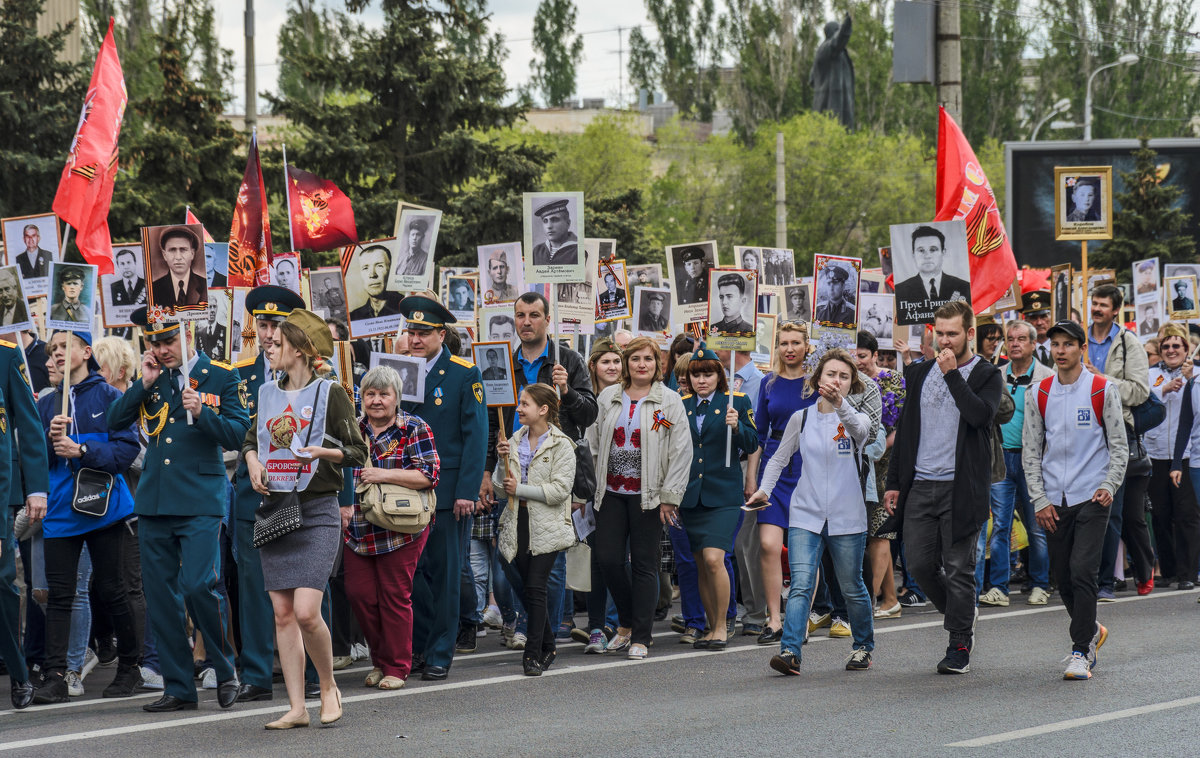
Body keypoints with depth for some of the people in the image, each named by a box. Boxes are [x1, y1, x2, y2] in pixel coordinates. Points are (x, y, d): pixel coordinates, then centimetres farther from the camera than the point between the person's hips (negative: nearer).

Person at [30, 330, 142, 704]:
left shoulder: (109, 397, 0)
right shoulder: (47, 404, 13)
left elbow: (127, 448, -9)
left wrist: (81, 451, -18)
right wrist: (50, 437, -10)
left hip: (102, 504, -3)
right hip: (60, 509, 3)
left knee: (109, 589, 3)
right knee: (59, 593, -3)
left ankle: (129, 666, 18)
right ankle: (55, 676, -7)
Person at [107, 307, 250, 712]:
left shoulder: (220, 377, 1)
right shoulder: (152, 379, 12)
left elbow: (237, 435, -4)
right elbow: (115, 421, 4)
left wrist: (201, 412, -19)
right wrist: (144, 384, -6)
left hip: (199, 501, -5)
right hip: (154, 502, 5)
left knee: (198, 585, -17)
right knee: (161, 595, 5)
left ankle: (226, 670, 3)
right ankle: (178, 688, 11)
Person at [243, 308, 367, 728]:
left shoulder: (330, 393, -3)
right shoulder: (268, 393, 12)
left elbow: (359, 452, -2)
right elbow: (251, 437, 26)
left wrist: (326, 451, -20)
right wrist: (252, 461, 5)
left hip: (317, 511, -5)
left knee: (306, 612, -15)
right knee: (283, 614, 1)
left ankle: (329, 685, 9)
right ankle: (296, 707, 6)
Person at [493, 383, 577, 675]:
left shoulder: (561, 446, -6)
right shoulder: (514, 442, 11)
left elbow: (560, 490, -14)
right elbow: (500, 484, 9)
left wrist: (519, 489, -13)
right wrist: (502, 460, -9)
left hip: (547, 526, -5)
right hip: (518, 523, 5)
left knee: (535, 588, -11)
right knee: (527, 590, 8)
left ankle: (533, 654, -10)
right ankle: (547, 647, 23)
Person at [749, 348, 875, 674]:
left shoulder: (856, 418, 0)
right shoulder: (801, 419, 7)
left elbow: (859, 430, -26)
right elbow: (779, 458, 16)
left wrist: (839, 404, -44)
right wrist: (764, 489, 0)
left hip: (847, 519, -1)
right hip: (805, 516, 1)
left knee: (852, 588, 10)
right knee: (801, 585, -14)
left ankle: (863, 647, 30)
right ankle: (790, 651, -23)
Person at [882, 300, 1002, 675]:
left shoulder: (986, 376, 0)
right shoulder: (920, 373, 15)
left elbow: (980, 414, -20)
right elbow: (905, 429, 17)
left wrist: (952, 373, -14)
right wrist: (894, 482, 13)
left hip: (960, 487, -5)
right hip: (920, 485, 5)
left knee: (959, 569, -3)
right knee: (920, 565, 2)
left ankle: (959, 646, 5)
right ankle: (962, 613, 26)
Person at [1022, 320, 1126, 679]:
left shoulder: (1102, 390, -1)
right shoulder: (1038, 393, 6)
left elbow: (1119, 445, 3)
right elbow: (1031, 450, 9)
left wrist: (1109, 486, -10)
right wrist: (1040, 500, 2)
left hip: (1091, 497, -3)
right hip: (1054, 499, 4)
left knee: (1082, 572, -13)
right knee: (1063, 578, 7)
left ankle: (1081, 653, -9)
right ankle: (1092, 630, 31)